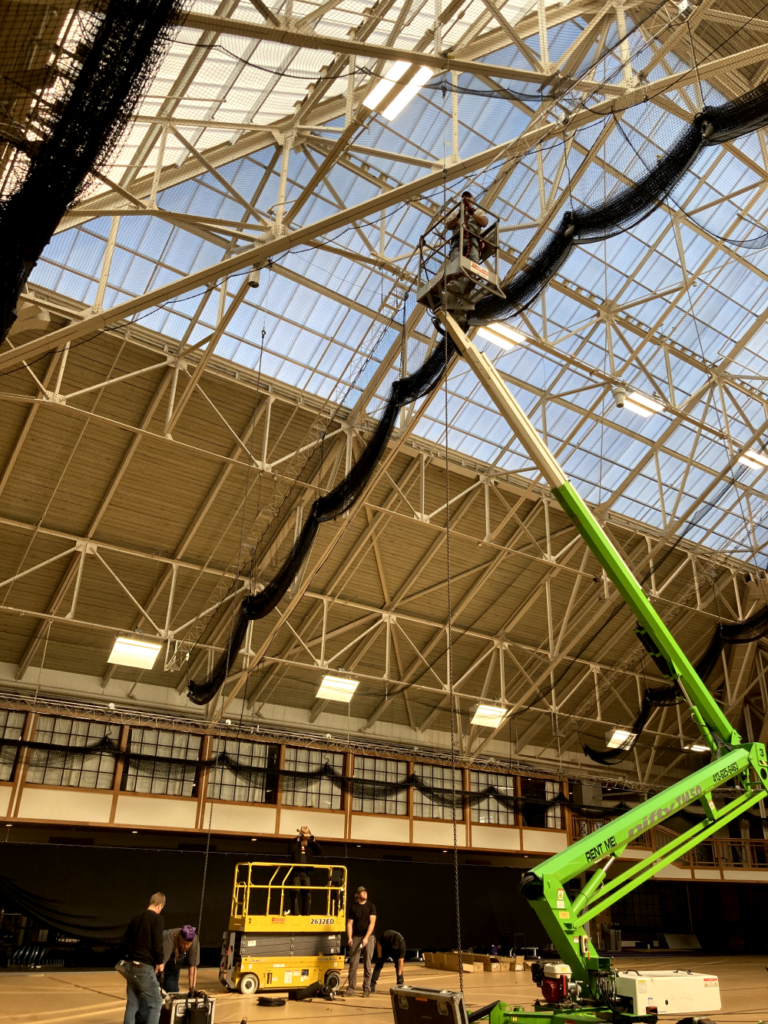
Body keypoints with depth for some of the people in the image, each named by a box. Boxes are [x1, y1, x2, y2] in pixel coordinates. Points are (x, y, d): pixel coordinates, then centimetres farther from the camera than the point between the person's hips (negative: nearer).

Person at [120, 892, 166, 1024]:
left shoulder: (137, 917, 13)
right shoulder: (157, 918, -9)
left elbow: (124, 942, 18)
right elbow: (157, 944, -16)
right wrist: (160, 962, -2)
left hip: (130, 965, 7)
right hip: (144, 967, -7)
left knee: (132, 1004, 14)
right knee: (155, 1003, 2)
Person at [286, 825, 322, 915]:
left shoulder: (311, 845, 12)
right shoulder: (295, 844, 3)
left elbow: (319, 852, 1)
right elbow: (290, 850, -17)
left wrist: (314, 841, -7)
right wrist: (297, 839, -18)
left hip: (307, 873, 3)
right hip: (296, 873, -3)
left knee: (307, 895, 1)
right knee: (295, 894, -6)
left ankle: (305, 915, 9)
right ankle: (295, 914, -2)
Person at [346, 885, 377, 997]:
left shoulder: (371, 906, 0)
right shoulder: (353, 907, 3)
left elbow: (372, 923, -6)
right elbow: (349, 923, 3)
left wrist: (366, 938, -15)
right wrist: (349, 938, -10)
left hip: (368, 937, -1)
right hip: (356, 937, 1)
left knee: (367, 964, 1)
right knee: (353, 963, -2)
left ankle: (367, 989, 7)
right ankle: (350, 988, 5)